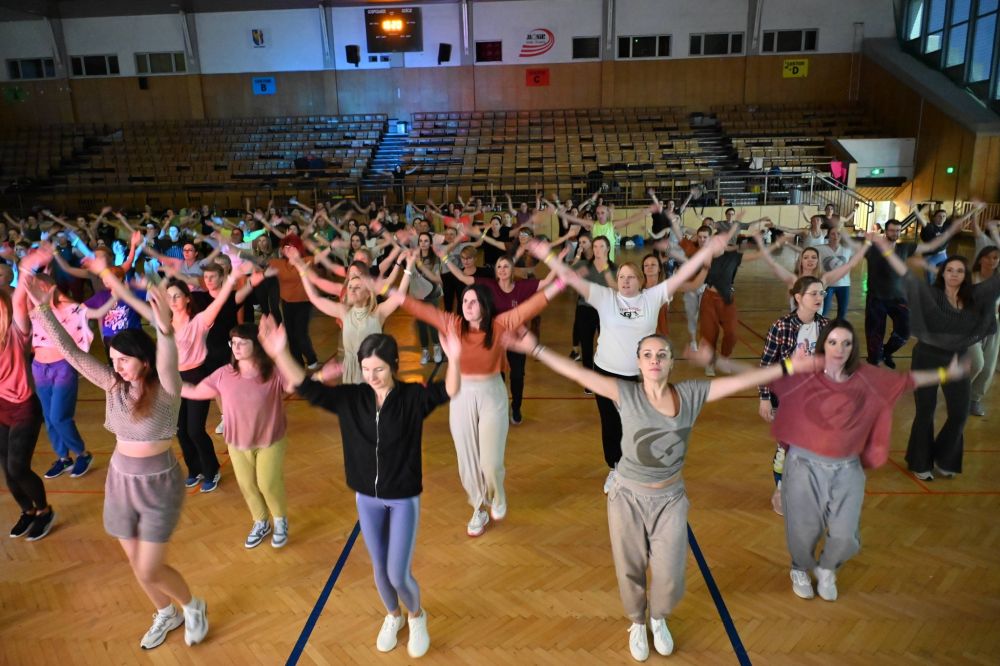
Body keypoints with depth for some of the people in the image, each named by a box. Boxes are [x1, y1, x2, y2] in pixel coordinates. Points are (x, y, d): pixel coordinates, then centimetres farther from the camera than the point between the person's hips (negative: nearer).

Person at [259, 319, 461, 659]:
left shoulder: (412, 397, -17)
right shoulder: (351, 398, -8)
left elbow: (447, 392, -34)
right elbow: (308, 389, -15)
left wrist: (454, 360, -56)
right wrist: (280, 353, -30)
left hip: (405, 500, -3)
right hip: (367, 499, 3)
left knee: (398, 575, 2)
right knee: (380, 570, 19)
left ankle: (417, 617, 36)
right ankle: (393, 617, 50)